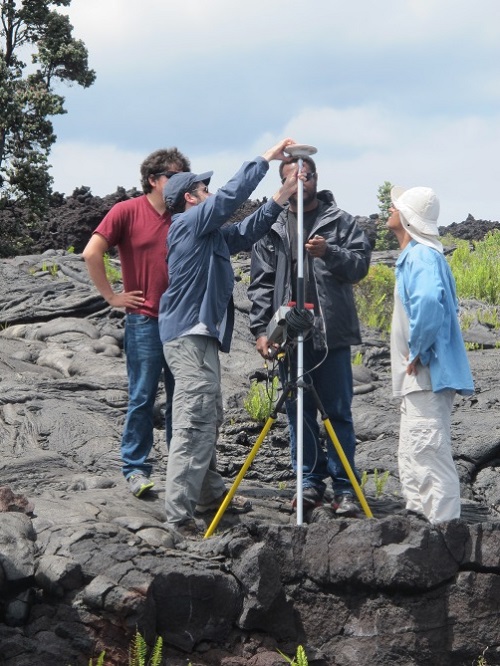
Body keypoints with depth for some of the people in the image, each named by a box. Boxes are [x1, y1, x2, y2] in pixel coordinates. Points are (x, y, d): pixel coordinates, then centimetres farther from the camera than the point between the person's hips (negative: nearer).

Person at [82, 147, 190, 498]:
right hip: (144, 320, -4)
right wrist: (112, 296, -7)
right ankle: (136, 469, 7)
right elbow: (92, 253, -8)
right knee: (143, 397, -1)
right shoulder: (128, 211, -4)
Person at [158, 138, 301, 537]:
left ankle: (210, 494, 28)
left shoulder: (211, 233, 18)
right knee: (195, 424, -12)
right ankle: (180, 516, -13)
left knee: (209, 420, 18)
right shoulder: (190, 222, -8)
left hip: (202, 336, 11)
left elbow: (246, 232, 20)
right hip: (189, 336, -11)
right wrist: (267, 159, -9)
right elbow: (231, 196, -16)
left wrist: (281, 198, 12)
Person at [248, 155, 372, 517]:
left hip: (332, 333, -2)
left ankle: (345, 487, 6)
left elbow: (360, 264, -3)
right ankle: (310, 482, 17)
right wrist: (261, 328, -1)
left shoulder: (341, 221, 5)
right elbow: (261, 283, 7)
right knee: (299, 412, 7)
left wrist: (329, 253, -21)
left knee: (338, 412, 1)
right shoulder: (272, 228, 10)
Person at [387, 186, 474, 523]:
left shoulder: (422, 255, -16)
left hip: (427, 376, -11)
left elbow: (428, 301, -35)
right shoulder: (414, 255, 15)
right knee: (413, 459, 16)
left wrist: (418, 352, -24)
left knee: (430, 457, -10)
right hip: (417, 378, 11)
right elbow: (444, 304, 27)